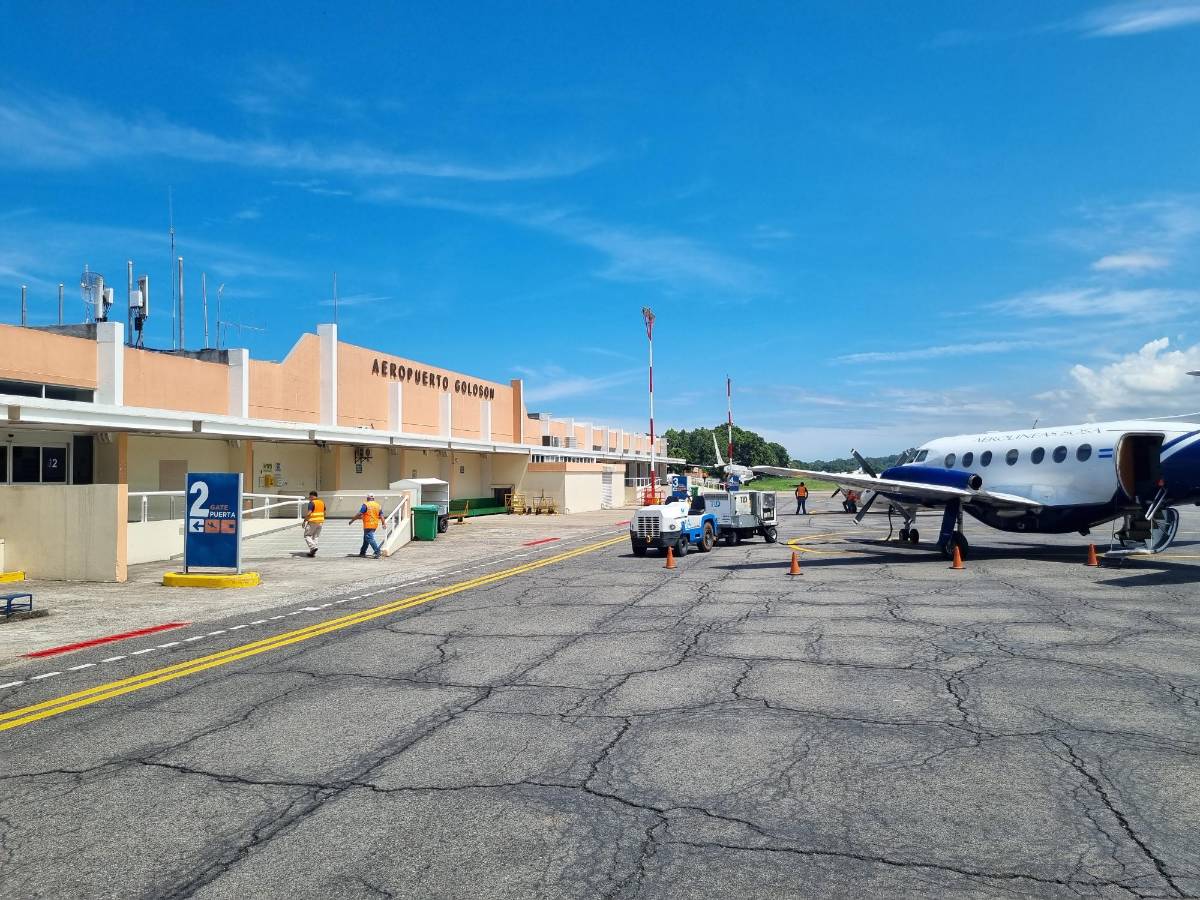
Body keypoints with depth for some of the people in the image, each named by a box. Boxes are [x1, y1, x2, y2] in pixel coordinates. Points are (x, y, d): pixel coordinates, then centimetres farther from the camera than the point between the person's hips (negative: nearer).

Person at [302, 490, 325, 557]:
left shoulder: (312, 503, -12)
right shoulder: (322, 502, 11)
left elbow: (309, 513, -19)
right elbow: (324, 513, 15)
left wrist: (304, 521, -13)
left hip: (312, 522, -7)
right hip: (320, 522, 7)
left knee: (307, 535, 5)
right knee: (316, 536, 12)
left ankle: (313, 547, -12)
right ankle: (312, 552, 11)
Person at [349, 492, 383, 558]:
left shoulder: (366, 505, -7)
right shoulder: (378, 505, 10)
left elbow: (359, 514, -11)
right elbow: (381, 516, 4)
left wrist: (352, 520, -3)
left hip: (368, 525, -7)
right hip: (375, 525, 7)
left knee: (370, 538, -9)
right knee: (366, 538, 19)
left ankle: (377, 552, -21)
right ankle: (362, 552, 27)